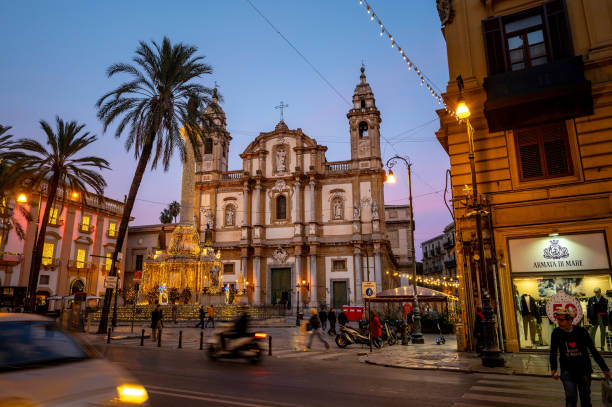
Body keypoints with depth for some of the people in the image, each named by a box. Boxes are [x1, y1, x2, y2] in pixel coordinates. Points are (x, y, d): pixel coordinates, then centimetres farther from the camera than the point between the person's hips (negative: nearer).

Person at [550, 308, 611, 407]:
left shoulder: (581, 331, -7)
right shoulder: (556, 333, -6)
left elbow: (593, 350, 0)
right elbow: (553, 352, 3)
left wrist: (604, 368, 0)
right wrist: (553, 368, -3)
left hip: (584, 370, 1)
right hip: (567, 371, -1)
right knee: (571, 398, -9)